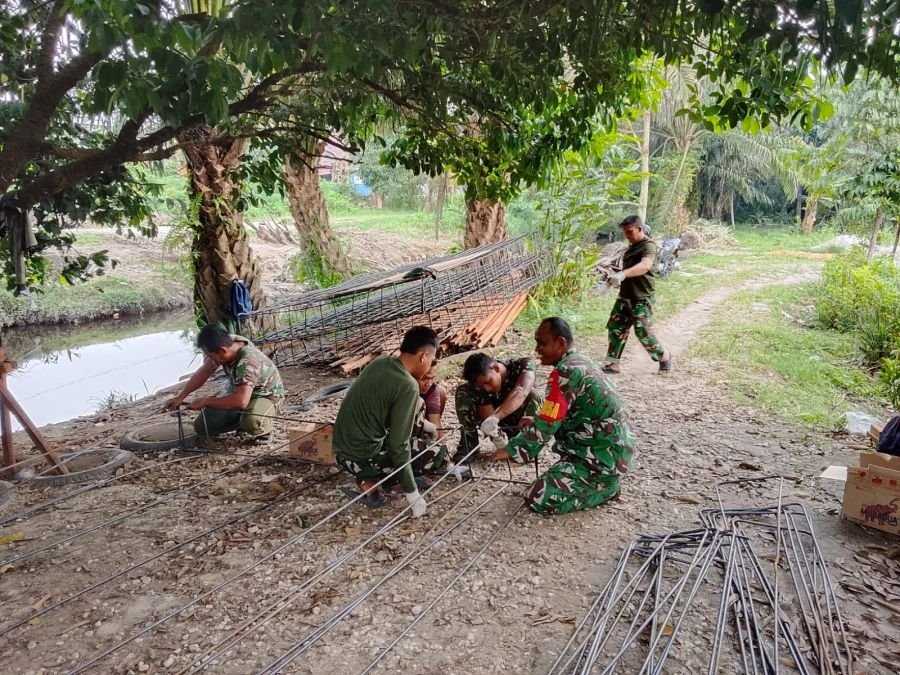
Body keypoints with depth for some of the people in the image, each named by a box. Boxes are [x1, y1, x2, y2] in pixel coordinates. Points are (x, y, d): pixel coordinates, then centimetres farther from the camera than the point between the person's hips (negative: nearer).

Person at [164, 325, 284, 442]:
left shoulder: (248, 362, -39)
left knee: (251, 422, -40)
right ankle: (242, 420, 17)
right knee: (201, 426, -2)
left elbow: (240, 401, -48)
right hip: (240, 393, 7)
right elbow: (203, 372, -2)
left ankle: (265, 425, -5)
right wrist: (180, 397, -7)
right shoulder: (225, 344, -16)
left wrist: (205, 402, -33)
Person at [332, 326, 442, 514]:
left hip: (342, 448, 8)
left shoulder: (380, 363, 2)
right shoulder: (408, 386, -21)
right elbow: (398, 447, -21)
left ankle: (390, 475, 19)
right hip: (359, 458, -8)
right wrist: (412, 494, -13)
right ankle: (369, 480, 2)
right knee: (437, 455, 5)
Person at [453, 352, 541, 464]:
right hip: (500, 427, 2)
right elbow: (487, 417, -26)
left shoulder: (523, 365, -28)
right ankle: (468, 445, -14)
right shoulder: (482, 385, -22)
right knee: (463, 392, -20)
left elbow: (521, 392, -49)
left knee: (532, 395, -35)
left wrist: (494, 418, -61)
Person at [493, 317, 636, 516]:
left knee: (537, 499, -11)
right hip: (611, 448, 10)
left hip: (604, 456, -10)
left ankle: (605, 488, 0)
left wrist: (511, 450, -8)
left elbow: (546, 426, -19)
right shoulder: (580, 362, 10)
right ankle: (601, 482, 15)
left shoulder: (566, 372, -20)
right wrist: (534, 423, 10)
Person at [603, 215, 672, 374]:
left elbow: (645, 266, -38)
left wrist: (622, 274, -53)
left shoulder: (649, 246, -16)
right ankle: (613, 364, 11)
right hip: (624, 297, 8)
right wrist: (617, 278, 15)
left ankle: (664, 357, 19)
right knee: (615, 329, 4)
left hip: (641, 299, -8)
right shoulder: (632, 246, 14)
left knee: (643, 333, -5)